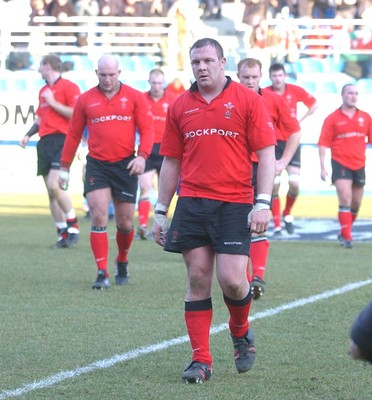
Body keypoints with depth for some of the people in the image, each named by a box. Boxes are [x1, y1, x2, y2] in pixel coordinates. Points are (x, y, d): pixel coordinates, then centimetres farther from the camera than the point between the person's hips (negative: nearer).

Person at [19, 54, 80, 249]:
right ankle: (62, 234, 7)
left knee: (54, 185, -21)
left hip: (62, 140, -8)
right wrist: (28, 134, 14)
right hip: (45, 143, 8)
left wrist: (53, 102, -12)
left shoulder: (69, 87, -5)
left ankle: (73, 227, -9)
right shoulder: (43, 91, 20)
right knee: (51, 191, 4)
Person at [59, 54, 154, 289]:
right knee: (98, 216, -13)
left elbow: (147, 129, -1)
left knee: (125, 222, 6)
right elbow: (74, 134, 11)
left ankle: (122, 262, 33)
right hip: (97, 165, 0)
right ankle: (102, 274, -11)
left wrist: (142, 156, -17)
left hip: (125, 165, 0)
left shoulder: (135, 97, 2)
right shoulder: (86, 100, 5)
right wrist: (65, 166, 10)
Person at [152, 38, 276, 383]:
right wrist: (160, 212, 13)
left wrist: (263, 203, -11)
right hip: (191, 204, 3)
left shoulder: (247, 99, 0)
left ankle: (240, 331, 22)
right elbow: (171, 162, 16)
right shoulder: (180, 106, 11)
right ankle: (201, 360, 6)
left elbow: (266, 153, -2)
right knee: (198, 280, 0)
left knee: (231, 280, -10)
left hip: (235, 205, -3)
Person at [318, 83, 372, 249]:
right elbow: (323, 144, -3)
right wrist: (323, 167, -9)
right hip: (341, 164, -4)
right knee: (345, 199, -15)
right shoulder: (332, 119, -2)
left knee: (356, 203, 10)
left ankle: (344, 232, 28)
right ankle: (346, 237, -10)